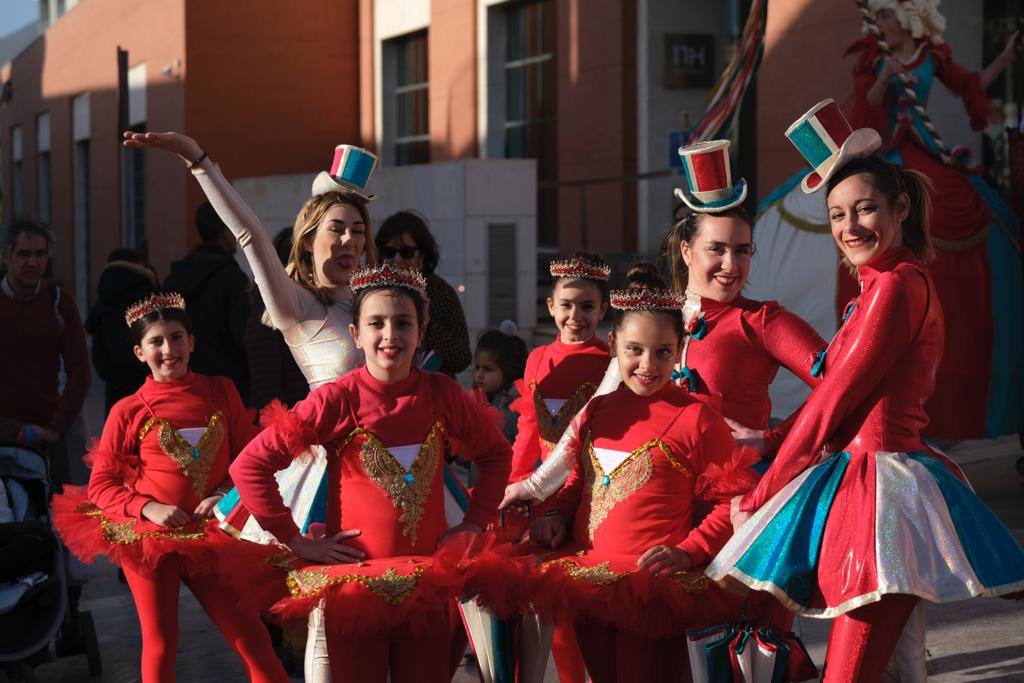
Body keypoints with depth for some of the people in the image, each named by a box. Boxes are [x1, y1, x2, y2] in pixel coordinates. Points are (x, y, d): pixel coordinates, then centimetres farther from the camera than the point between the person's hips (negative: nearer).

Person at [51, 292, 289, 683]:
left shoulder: (221, 393, 2)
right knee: (160, 645, 5)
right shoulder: (129, 412, -4)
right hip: (147, 535, -1)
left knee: (251, 637, -1)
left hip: (208, 534, 1)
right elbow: (101, 484, -2)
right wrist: (148, 509, -17)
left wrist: (227, 494, -11)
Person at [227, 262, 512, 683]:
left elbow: (495, 455, 16)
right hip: (353, 579, -2)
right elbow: (249, 467, -10)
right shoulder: (336, 400, -10)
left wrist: (474, 523, 7)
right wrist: (296, 541, -9)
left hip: (426, 579, 3)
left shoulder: (443, 394, -1)